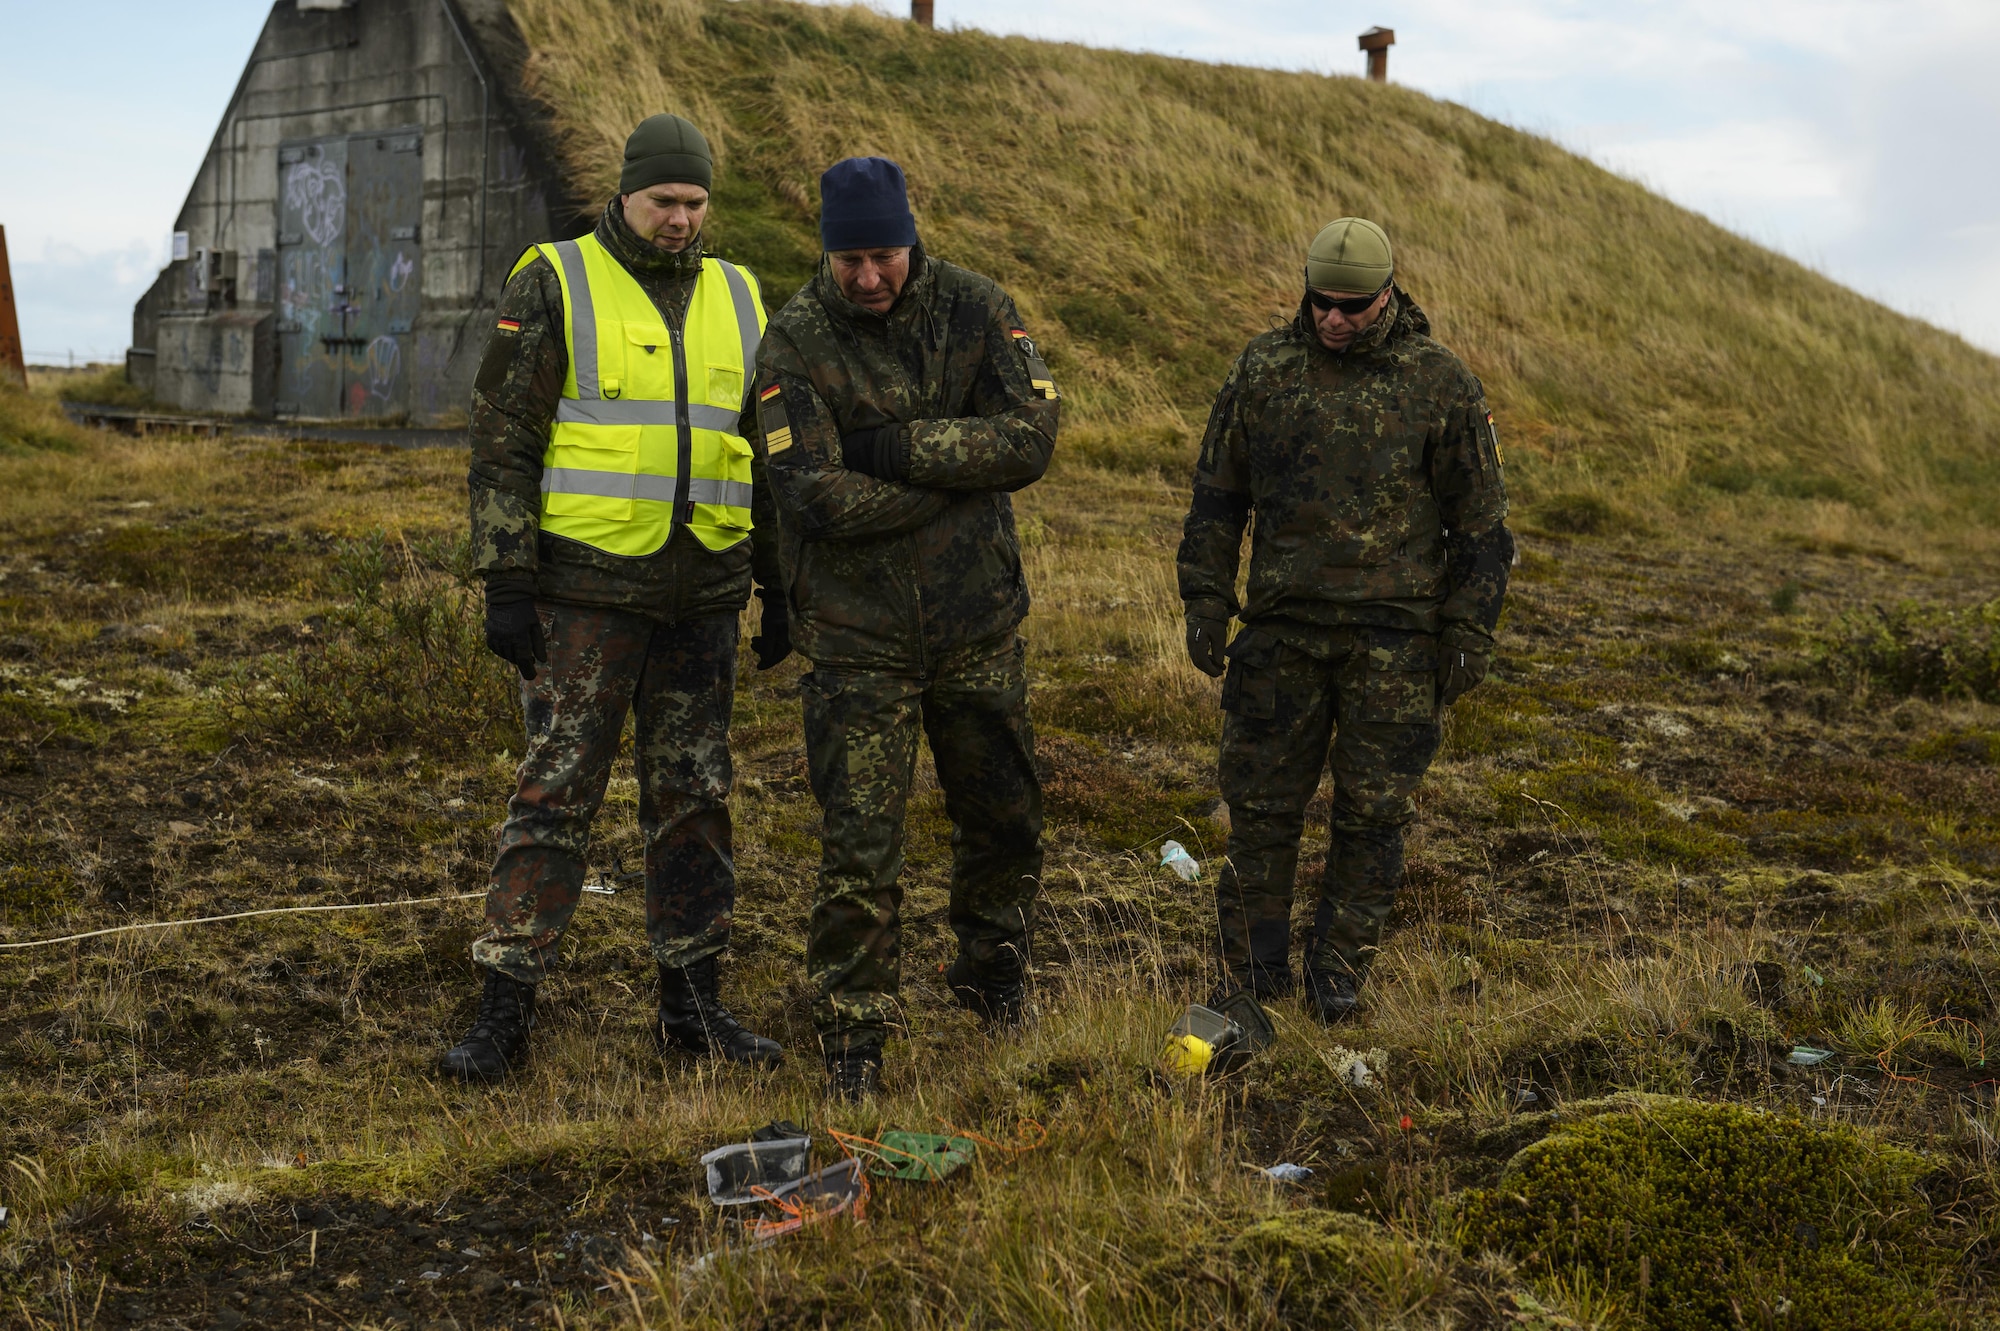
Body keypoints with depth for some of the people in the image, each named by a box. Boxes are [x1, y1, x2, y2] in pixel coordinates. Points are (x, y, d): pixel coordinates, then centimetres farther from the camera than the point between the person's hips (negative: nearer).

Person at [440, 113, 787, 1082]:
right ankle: (503, 1013, 5)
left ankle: (691, 1003, 20)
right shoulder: (554, 285, -1)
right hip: (585, 591, -4)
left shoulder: (736, 298, 12)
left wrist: (782, 589, 12)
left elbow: (767, 452, 17)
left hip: (703, 598, 4)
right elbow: (502, 442, -4)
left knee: (694, 796, 9)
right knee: (555, 793, -3)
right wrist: (506, 585, -11)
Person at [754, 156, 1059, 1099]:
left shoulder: (977, 310, -1)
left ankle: (992, 975, 41)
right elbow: (816, 495, -19)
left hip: (976, 626, 3)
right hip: (857, 638, -3)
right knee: (858, 846, -3)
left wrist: (900, 448, -20)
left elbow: (1030, 438, -12)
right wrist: (958, 475, -14)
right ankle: (852, 1037, 12)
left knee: (1005, 817, 16)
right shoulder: (795, 341, -9)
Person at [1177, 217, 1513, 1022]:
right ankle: (1253, 974, 18)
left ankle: (1339, 969, 20)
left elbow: (1480, 519, 3)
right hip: (1283, 628, 2)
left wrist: (1469, 633, -1)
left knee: (1373, 809, 4)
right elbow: (1217, 493, 10)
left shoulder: (1440, 384, -1)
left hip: (1394, 635, -1)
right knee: (1260, 802, 4)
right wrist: (1206, 601, 4)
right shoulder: (1262, 370, 4)